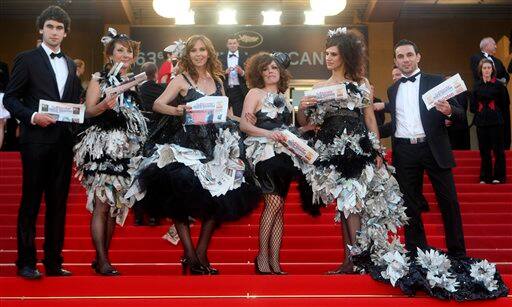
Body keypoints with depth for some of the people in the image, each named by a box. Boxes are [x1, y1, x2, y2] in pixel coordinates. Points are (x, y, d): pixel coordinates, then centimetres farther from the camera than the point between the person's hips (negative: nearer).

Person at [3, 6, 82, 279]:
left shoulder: (71, 65, 17)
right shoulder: (27, 59, 1)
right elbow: (10, 98, -2)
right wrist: (32, 116, -16)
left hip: (63, 141, 5)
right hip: (36, 140, -5)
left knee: (58, 202, 8)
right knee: (31, 202, 0)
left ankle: (53, 262, 15)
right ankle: (26, 263, 7)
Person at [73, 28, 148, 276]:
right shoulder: (100, 79, 2)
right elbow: (88, 111, -7)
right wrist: (104, 105, -23)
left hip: (127, 148, 6)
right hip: (102, 146, -5)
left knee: (116, 204, 7)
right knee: (102, 203, -9)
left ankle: (102, 257, 15)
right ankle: (102, 262, -7)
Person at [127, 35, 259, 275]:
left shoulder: (217, 80, 13)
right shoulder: (182, 80, 0)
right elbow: (157, 104, -8)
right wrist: (177, 110, -27)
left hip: (213, 145, 5)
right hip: (186, 144, -4)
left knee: (218, 198, -1)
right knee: (182, 199, -13)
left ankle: (201, 253, 9)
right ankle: (190, 256, -6)